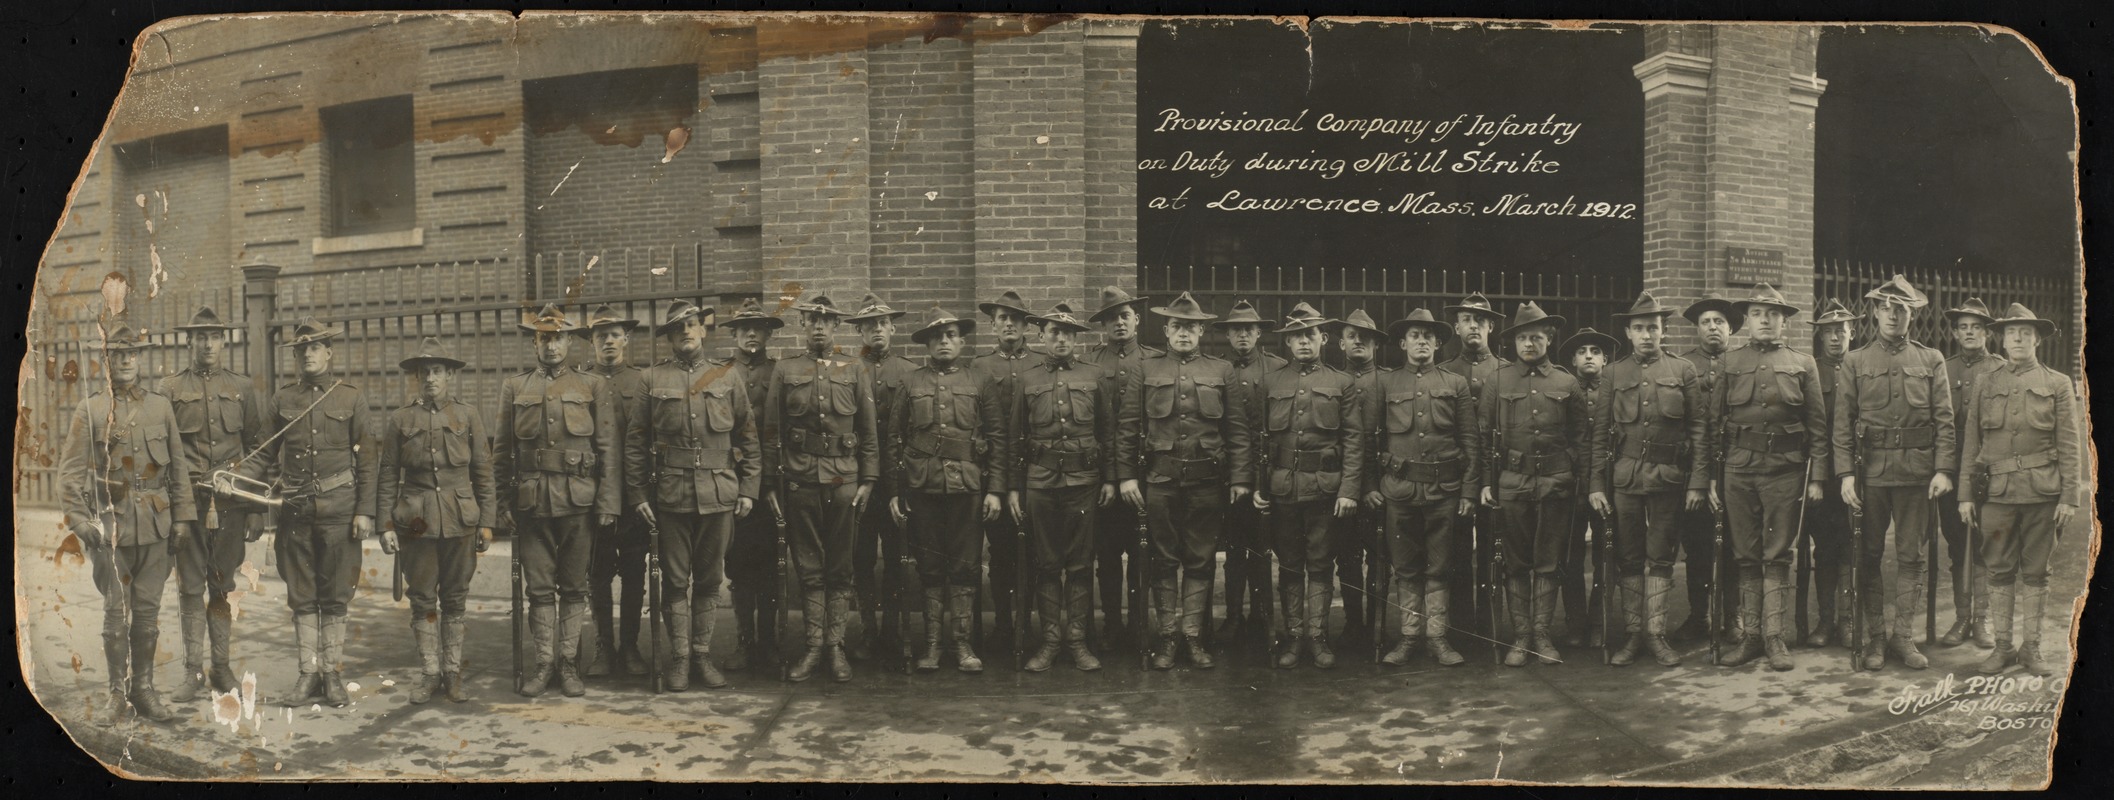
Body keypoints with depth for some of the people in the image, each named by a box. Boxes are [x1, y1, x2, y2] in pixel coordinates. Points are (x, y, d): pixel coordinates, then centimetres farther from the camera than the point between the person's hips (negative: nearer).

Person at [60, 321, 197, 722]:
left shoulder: (160, 407, 10)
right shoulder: (90, 410, 1)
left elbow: (179, 465, 12)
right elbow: (71, 470, 0)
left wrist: (183, 516, 8)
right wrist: (78, 519, -9)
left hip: (155, 525, 2)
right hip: (111, 525, -2)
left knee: (148, 610, 6)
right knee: (116, 611, 0)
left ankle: (144, 688, 15)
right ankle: (118, 689, 11)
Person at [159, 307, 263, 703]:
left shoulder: (241, 387, 9)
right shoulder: (171, 388, 6)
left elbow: (257, 447, 10)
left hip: (232, 502, 1)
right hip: (188, 501, -1)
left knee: (224, 585, 6)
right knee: (191, 586, 1)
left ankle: (221, 665, 15)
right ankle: (194, 671, 6)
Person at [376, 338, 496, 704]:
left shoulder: (468, 416, 5)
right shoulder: (400, 420, 5)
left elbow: (483, 473, 6)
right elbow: (388, 477, 6)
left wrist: (486, 522, 2)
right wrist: (386, 525, -1)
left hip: (460, 521, 0)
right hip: (416, 522, 0)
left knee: (455, 601, 6)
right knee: (423, 601, 4)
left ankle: (452, 673, 15)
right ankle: (429, 674, 13)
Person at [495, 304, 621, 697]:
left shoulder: (593, 386, 5)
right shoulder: (514, 388, 10)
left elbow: (608, 450, 2)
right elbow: (503, 452, 12)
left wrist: (608, 503, -4)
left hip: (578, 503, -1)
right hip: (532, 504, 1)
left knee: (573, 588, 4)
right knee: (539, 588, 4)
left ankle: (569, 664, 12)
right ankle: (544, 664, 12)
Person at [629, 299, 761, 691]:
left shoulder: (727, 376, 7)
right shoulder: (652, 380, 4)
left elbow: (747, 436, 9)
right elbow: (634, 442, 5)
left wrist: (748, 489, 4)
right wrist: (638, 494, 0)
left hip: (719, 496, 1)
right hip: (671, 497, -1)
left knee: (709, 580, 7)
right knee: (675, 581, 3)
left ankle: (702, 655, 16)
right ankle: (679, 659, 10)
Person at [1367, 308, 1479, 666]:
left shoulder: (1457, 385, 9)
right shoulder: (1384, 384, 8)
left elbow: (1471, 440, 6)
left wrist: (1469, 489, 0)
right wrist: (1370, 486, 0)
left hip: (1443, 488, 0)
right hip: (1398, 486, 0)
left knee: (1439, 567, 3)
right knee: (1405, 567, 5)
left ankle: (1438, 638, 9)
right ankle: (1408, 637, 11)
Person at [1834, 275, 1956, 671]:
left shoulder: (1931, 361, 9)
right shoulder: (1855, 362, 7)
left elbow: (1944, 420, 5)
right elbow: (1842, 423, 3)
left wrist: (1944, 470, -6)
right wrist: (1846, 474, -6)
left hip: (1916, 471, 0)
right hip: (1870, 471, 0)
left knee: (1911, 556, 3)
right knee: (1869, 556, 3)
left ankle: (1904, 638, 10)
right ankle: (1874, 638, 11)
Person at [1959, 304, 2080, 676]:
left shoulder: (2058, 384, 6)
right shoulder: (1984, 385, 9)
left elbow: (2069, 446, 3)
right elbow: (1971, 445, 9)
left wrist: (2069, 497, -3)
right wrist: (1965, 494, 4)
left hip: (2042, 492, -1)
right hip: (1997, 491, 1)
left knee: (2035, 572, 4)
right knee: (2000, 571, 3)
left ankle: (2031, 647, 12)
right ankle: (2002, 645, 11)